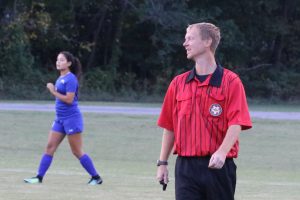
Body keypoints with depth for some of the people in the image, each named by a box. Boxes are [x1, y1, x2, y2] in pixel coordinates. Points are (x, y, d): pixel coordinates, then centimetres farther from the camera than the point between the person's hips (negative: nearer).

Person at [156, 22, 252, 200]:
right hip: (185, 165, 3)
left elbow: (236, 124, -12)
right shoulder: (178, 83, 11)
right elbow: (169, 127, 15)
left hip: (218, 166, -3)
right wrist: (162, 162, 12)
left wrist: (222, 152, -28)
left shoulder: (231, 82, -3)